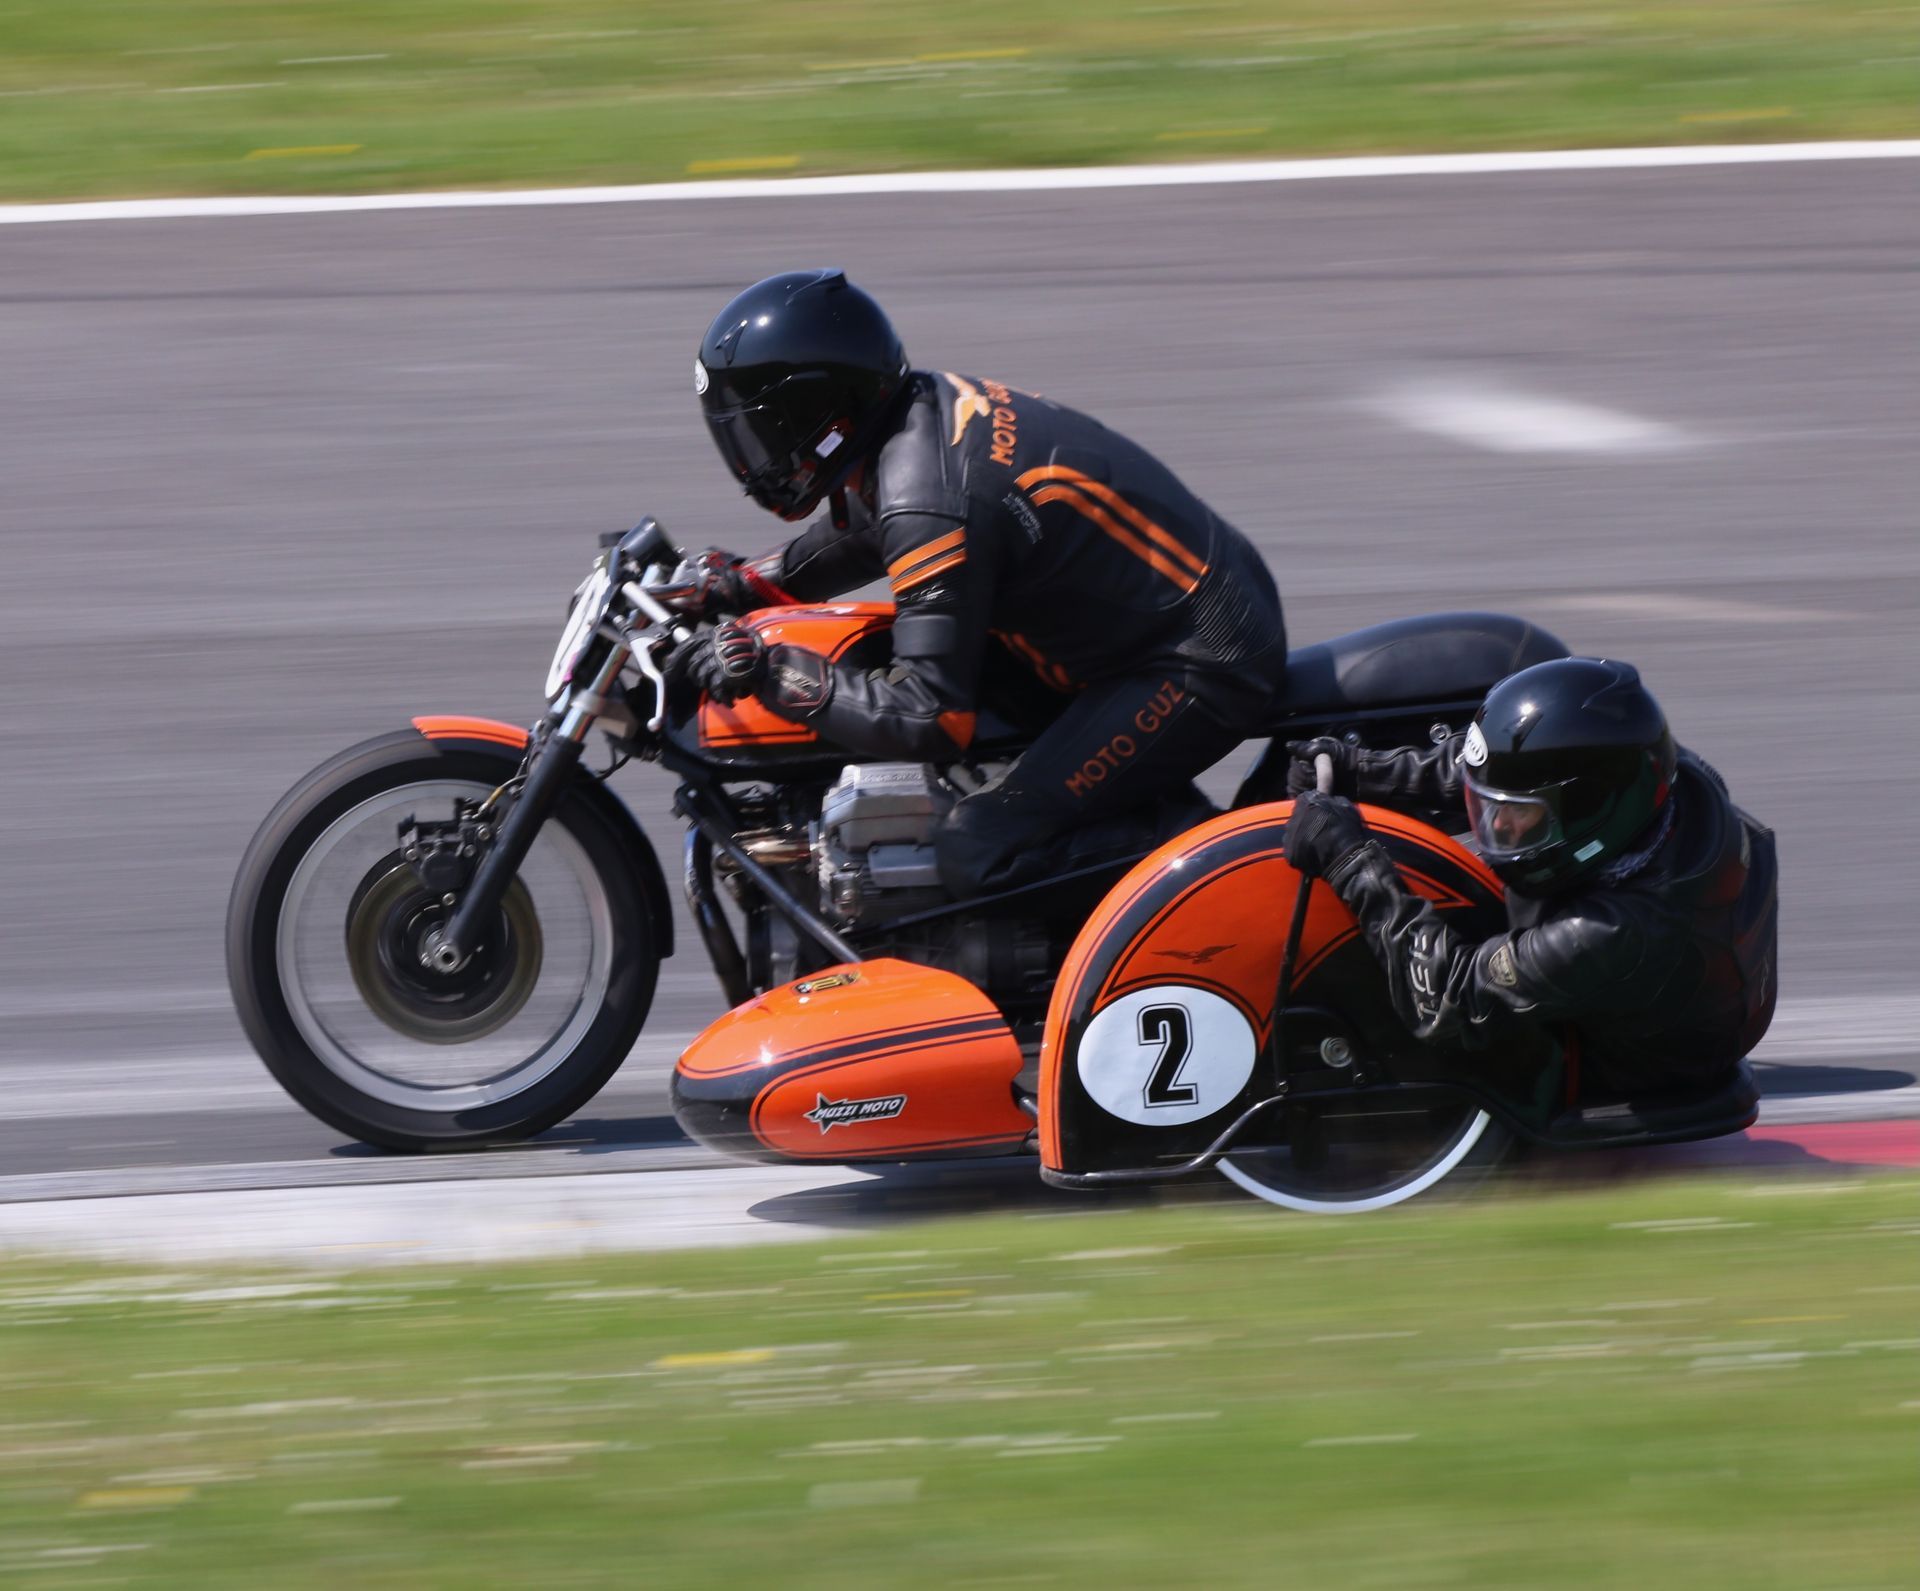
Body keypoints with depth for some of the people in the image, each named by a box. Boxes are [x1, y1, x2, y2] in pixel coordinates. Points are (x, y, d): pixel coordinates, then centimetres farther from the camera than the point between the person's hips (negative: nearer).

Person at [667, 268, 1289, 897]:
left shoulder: (928, 503, -25)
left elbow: (931, 717, -28)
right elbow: (857, 536, 27)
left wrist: (770, 671, -24)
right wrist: (738, 582, 15)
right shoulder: (924, 401, 3)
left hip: (1196, 668, -10)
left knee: (979, 857, -16)